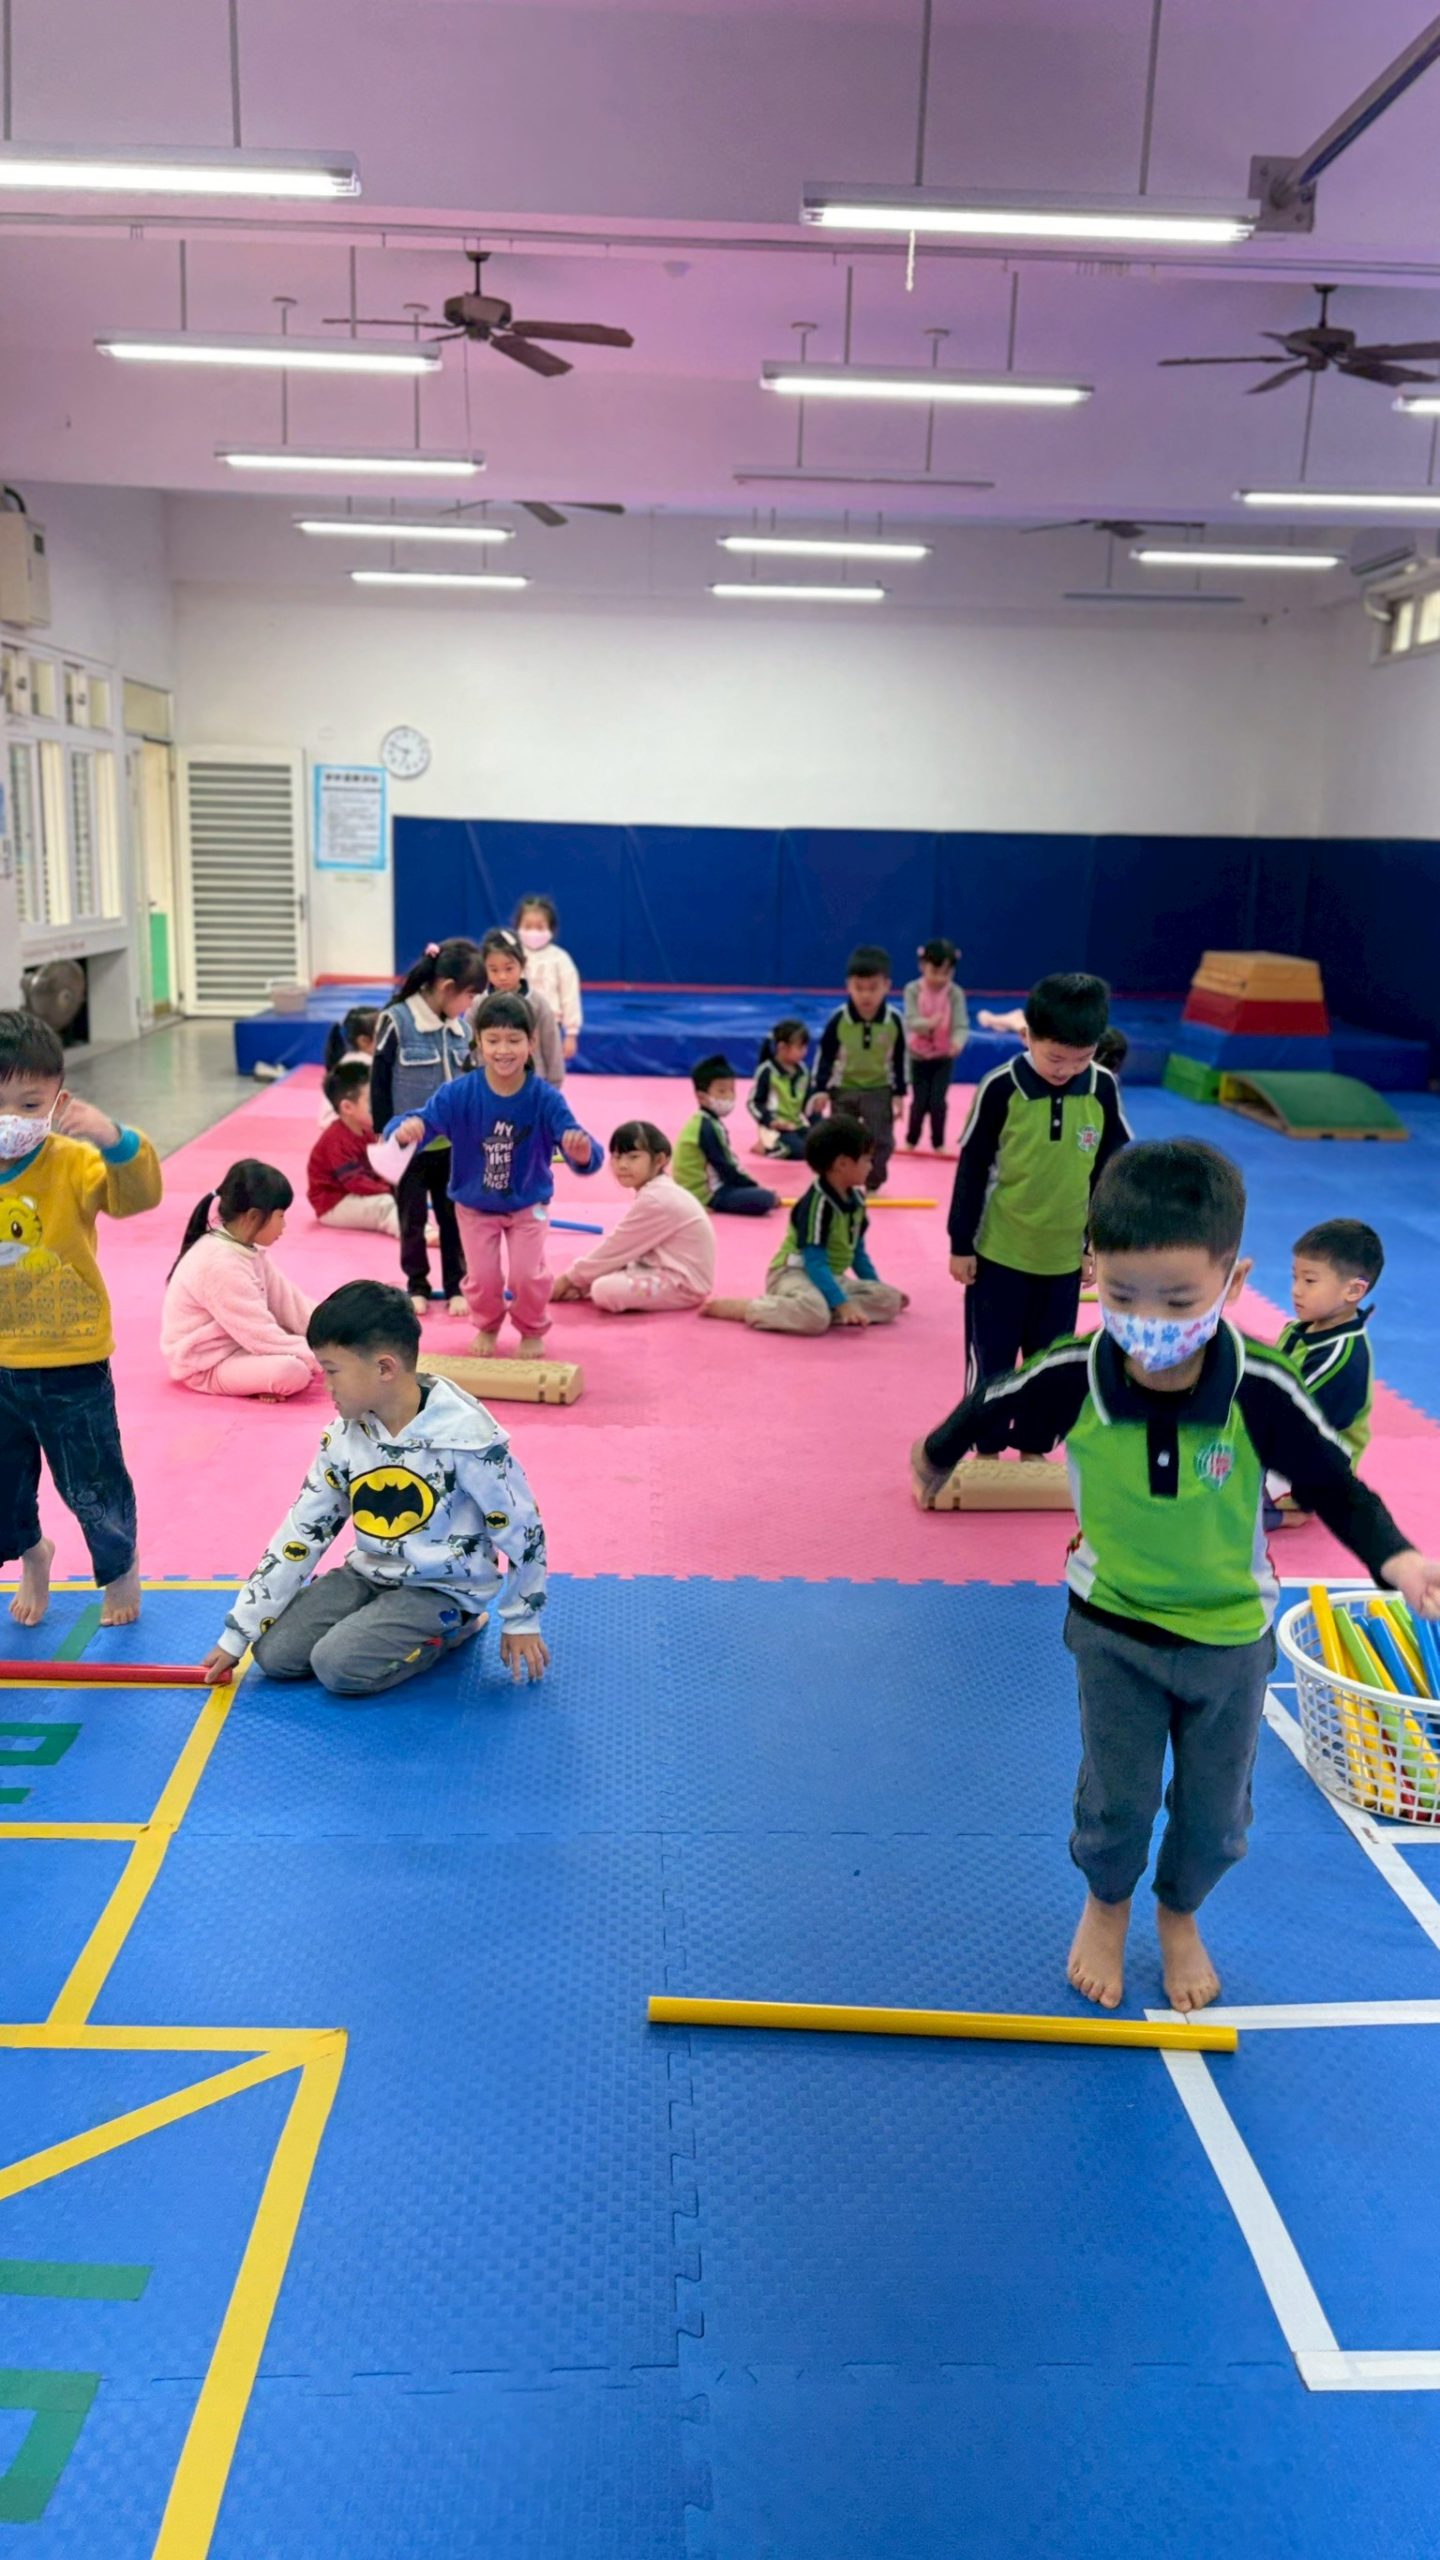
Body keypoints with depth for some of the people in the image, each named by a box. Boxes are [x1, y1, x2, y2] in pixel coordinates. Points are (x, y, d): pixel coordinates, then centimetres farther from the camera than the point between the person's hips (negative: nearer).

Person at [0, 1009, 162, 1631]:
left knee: (92, 1485, 10)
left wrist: (115, 1139, -50)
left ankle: (119, 1567, 39)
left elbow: (137, 1195, -34)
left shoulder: (72, 1164, -16)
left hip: (71, 1365, -4)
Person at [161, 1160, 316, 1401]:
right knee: (293, 1371, -32)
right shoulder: (221, 1265, -29)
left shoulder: (245, 1249, 3)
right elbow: (260, 1335, -26)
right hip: (206, 1366, -10)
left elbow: (287, 1300, 6)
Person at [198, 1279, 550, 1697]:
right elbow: (301, 1533, 0)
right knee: (274, 1655, -7)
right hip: (371, 1575, 6)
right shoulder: (345, 1436, -6)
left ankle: (452, 1627, 1)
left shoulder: (464, 1434, -24)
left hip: (443, 1589, -6)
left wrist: (522, 1622, -3)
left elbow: (522, 1529, -12)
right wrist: (236, 1634, 1)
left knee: (339, 1666, -23)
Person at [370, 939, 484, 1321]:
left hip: (454, 1144, 4)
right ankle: (416, 1286, 25)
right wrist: (386, 1137, -8)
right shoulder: (396, 1021, -14)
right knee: (412, 1220, 10)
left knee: (454, 1218, 10)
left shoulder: (461, 1027, 1)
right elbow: (379, 1083, -9)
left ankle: (456, 1286, 22)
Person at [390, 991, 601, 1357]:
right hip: (474, 1205, 1)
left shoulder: (545, 1098, -24)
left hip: (528, 1204, -1)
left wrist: (583, 1151, -55)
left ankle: (533, 1331, 27)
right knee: (483, 1279, 0)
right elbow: (424, 1120, -26)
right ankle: (487, 1327, 36)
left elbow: (585, 1156, -29)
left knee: (527, 1275, -7)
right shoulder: (459, 1094, -22)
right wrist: (407, 1130, -51)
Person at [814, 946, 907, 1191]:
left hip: (879, 1090, 0)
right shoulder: (838, 1019, -16)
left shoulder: (894, 1021, -13)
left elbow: (899, 1060, -1)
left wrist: (899, 1093, 1)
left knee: (880, 1139, 0)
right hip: (844, 1089, 0)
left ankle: (873, 1184, 16)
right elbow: (824, 1056, -6)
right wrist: (821, 1089, -9)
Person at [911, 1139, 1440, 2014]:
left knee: (1215, 1811, 16)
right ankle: (1106, 1907, 45)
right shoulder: (1070, 1377, -26)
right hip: (1114, 1624, 0)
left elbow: (1334, 1482, -12)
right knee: (1115, 1799, 11)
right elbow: (991, 1407, -3)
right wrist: (937, 1456, 15)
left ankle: (1180, 1915, 48)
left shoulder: (1263, 1391, -29)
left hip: (1231, 1632, 0)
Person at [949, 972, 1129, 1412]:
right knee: (991, 1362, 7)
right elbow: (971, 1170, -7)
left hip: (1064, 1256, 3)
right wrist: (961, 1244, -3)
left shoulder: (1103, 1089, -6)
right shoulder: (1000, 1088, -15)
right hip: (999, 1252, -3)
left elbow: (1107, 1169, 6)